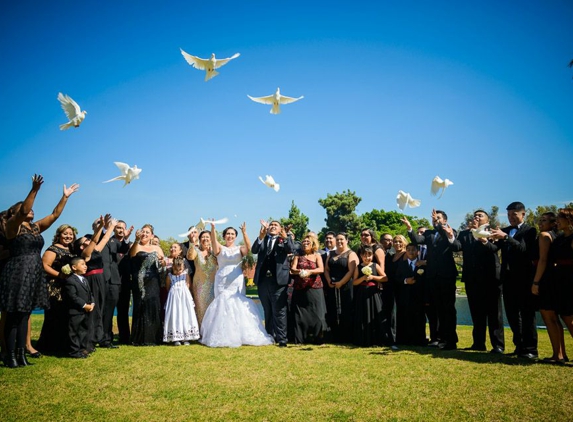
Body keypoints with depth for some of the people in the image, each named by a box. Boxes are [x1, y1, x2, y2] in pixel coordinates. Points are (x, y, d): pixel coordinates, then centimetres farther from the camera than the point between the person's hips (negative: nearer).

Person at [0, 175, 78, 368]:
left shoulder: (36, 227, 15)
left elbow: (55, 214, 13)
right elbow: (23, 211, -22)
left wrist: (65, 196, 8)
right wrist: (34, 190, -31)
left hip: (33, 275, 7)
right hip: (17, 274, -7)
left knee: (24, 315, 9)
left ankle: (21, 353, 14)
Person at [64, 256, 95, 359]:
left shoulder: (85, 280, 17)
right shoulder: (70, 281, -13)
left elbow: (90, 293, 17)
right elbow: (73, 297, -19)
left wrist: (92, 303, -1)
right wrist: (84, 305, -20)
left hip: (87, 312, 9)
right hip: (76, 312, -9)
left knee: (85, 331, 15)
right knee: (74, 332, 0)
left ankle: (83, 349, 26)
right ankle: (74, 351, 7)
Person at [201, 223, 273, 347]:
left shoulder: (239, 249, 9)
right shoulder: (220, 248, 7)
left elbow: (248, 248, -13)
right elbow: (214, 242, -14)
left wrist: (244, 233, -29)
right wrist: (213, 228, -33)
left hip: (237, 282, 1)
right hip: (222, 282, -1)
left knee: (238, 307, -2)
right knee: (223, 305, -5)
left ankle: (240, 335, 6)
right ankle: (222, 336, 2)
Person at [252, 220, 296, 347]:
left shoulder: (285, 240, 5)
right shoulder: (262, 240, 11)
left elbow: (292, 250, -14)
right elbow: (254, 250, -7)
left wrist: (285, 237, -32)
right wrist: (260, 237, -24)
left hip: (278, 280, -3)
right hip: (263, 280, 4)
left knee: (279, 312, -3)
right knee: (267, 312, 14)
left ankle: (282, 339, 1)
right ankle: (270, 336, 25)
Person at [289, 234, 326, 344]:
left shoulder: (317, 255, 10)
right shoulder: (298, 256, 13)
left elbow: (321, 269, -5)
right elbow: (292, 269, 1)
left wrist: (309, 271, -21)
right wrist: (299, 271, -21)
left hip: (314, 288, -1)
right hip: (299, 289, 2)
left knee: (316, 313, -4)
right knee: (299, 314, 0)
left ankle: (317, 338, 5)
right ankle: (300, 338, 7)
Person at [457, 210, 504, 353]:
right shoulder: (464, 234, 14)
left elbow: (495, 248, -16)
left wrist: (485, 242, -36)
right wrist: (469, 230, -10)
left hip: (490, 277, -4)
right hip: (472, 278, 4)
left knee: (494, 312, -1)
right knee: (476, 312, 9)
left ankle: (498, 344, 2)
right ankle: (478, 343, 15)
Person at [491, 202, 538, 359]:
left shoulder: (530, 230, -2)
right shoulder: (504, 230, 15)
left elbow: (524, 249, -18)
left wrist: (505, 237, -27)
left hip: (524, 278, -6)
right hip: (508, 278, 6)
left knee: (527, 313, -1)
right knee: (511, 313, 9)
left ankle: (530, 349, 5)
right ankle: (519, 346, 18)